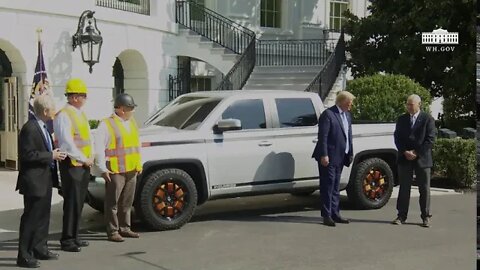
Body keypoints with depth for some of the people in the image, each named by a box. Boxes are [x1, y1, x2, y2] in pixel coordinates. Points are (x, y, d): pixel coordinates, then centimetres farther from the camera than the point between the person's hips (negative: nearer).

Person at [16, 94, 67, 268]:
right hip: (34, 181, -10)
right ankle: (24, 256, 4)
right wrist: (51, 156, -18)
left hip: (45, 180, 10)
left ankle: (40, 249, 28)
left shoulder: (42, 127, 12)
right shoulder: (30, 128, -18)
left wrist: (54, 153, 5)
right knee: (31, 218, -3)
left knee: (42, 216, 17)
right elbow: (27, 155, -22)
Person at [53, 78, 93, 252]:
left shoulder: (80, 114, 16)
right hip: (72, 165, -9)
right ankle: (67, 240, 2)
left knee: (79, 202, 13)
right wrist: (84, 159, -12)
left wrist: (90, 157, 7)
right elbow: (67, 143, -18)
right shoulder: (63, 115, -13)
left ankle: (74, 236, 22)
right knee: (72, 203, -6)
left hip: (84, 165, 9)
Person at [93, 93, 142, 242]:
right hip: (115, 171, -7)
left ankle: (125, 228, 24)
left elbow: (137, 144, 21)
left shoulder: (132, 122, 15)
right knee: (113, 202, -1)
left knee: (127, 202, 14)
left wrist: (139, 163, 15)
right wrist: (102, 169, -15)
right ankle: (112, 232, 5)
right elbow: (98, 148, -13)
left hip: (132, 170, 7)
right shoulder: (107, 124, -9)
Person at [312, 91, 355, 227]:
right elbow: (323, 136, -16)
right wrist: (324, 155, -20)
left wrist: (350, 153, 14)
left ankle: (335, 213, 21)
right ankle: (327, 215, 1)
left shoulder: (347, 115, 15)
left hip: (340, 157, 8)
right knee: (328, 186, -4)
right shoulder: (328, 114, -12)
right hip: (329, 157, -8)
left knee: (335, 186, 14)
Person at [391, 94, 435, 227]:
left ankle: (425, 217, 11)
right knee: (404, 188, 5)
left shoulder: (428, 119, -1)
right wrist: (405, 152, -9)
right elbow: (397, 137, 6)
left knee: (424, 189, 3)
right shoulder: (402, 119, 9)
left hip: (422, 158, -2)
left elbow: (430, 139, -6)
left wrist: (416, 152, -13)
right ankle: (401, 216, 9)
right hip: (404, 158, 3)